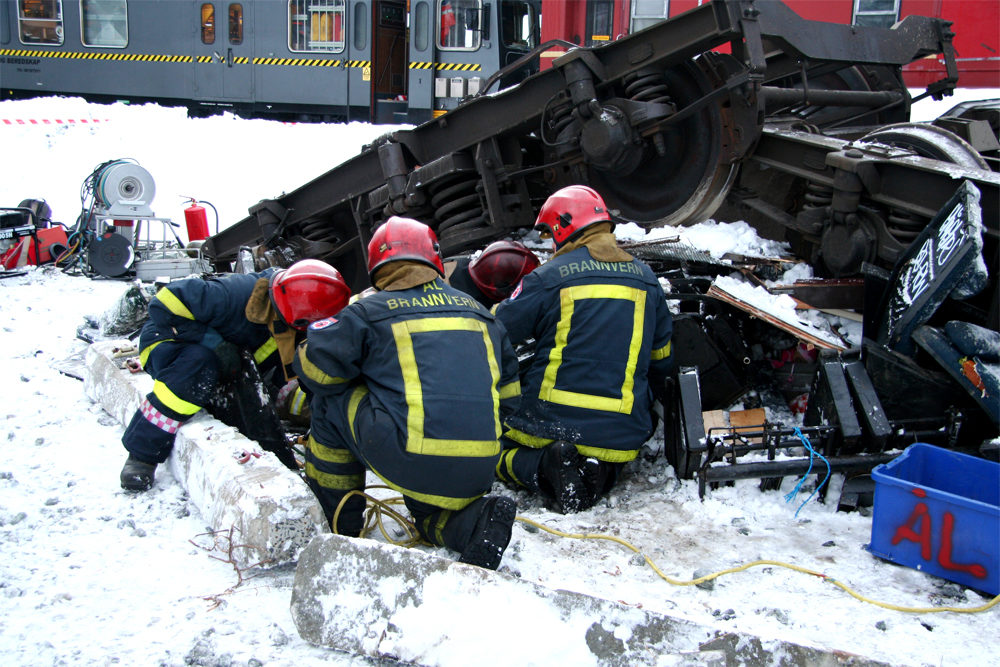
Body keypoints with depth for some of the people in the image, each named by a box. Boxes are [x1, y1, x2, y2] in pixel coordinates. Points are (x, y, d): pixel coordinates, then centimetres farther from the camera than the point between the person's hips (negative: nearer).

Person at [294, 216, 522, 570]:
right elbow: (509, 395, 23)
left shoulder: (369, 312, 6)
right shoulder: (478, 312, 20)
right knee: (431, 515, 35)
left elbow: (316, 370, 4)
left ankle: (341, 521, 23)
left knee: (330, 400, 18)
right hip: (477, 476, 5)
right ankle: (474, 518, 1)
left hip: (407, 463, -5)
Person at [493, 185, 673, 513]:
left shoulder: (549, 277, -5)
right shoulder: (645, 279, 11)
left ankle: (543, 466, -12)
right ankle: (600, 469, -4)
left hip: (550, 422, -3)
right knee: (606, 460, 35)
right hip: (622, 434, 4)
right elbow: (660, 358, 21)